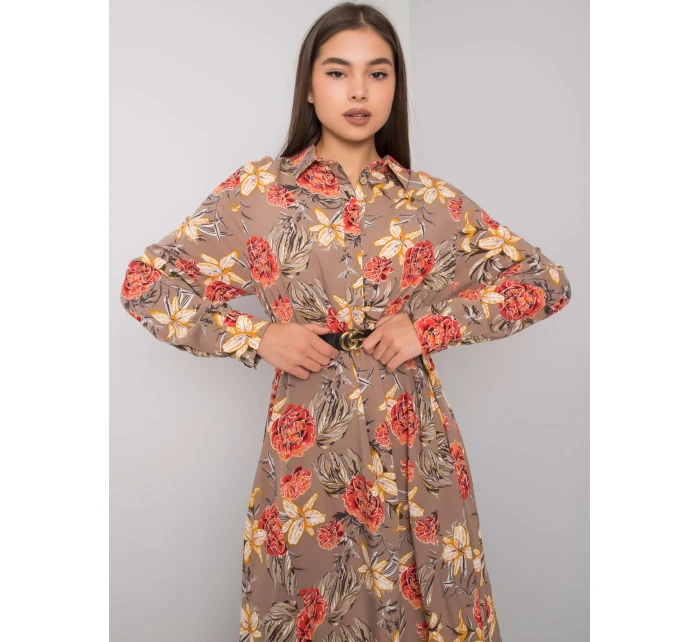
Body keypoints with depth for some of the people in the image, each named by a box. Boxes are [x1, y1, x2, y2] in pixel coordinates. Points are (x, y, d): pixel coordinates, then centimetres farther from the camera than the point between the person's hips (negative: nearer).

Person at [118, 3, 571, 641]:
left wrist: (431, 327, -8)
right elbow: (144, 282, 0)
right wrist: (257, 336, -11)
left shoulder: (431, 199, 3)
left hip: (414, 448, 2)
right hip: (306, 447, -1)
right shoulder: (258, 189, -1)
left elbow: (546, 280, 4)